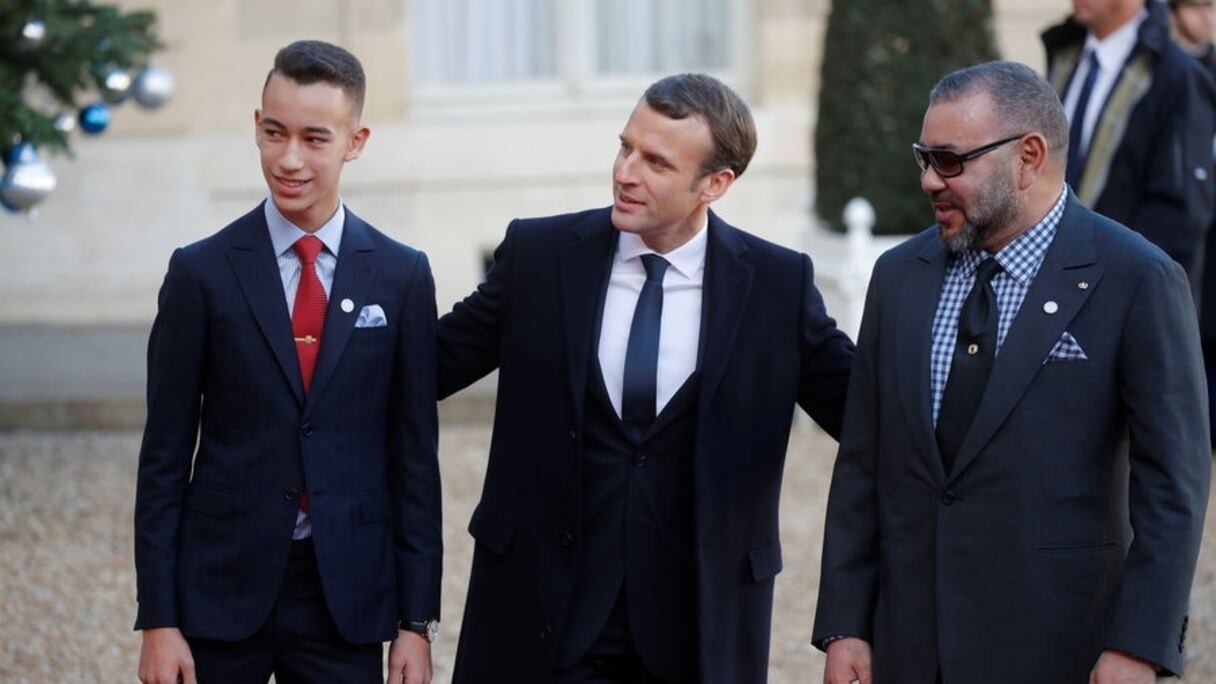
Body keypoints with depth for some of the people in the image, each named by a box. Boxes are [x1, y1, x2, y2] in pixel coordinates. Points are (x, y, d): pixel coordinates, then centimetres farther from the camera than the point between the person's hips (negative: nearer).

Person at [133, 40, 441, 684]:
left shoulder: (402, 276, 2)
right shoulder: (201, 272, -1)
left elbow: (414, 455, 4)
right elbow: (164, 456, 0)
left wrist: (417, 620, 1)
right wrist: (158, 619, -5)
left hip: (348, 596, 1)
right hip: (221, 588, -1)